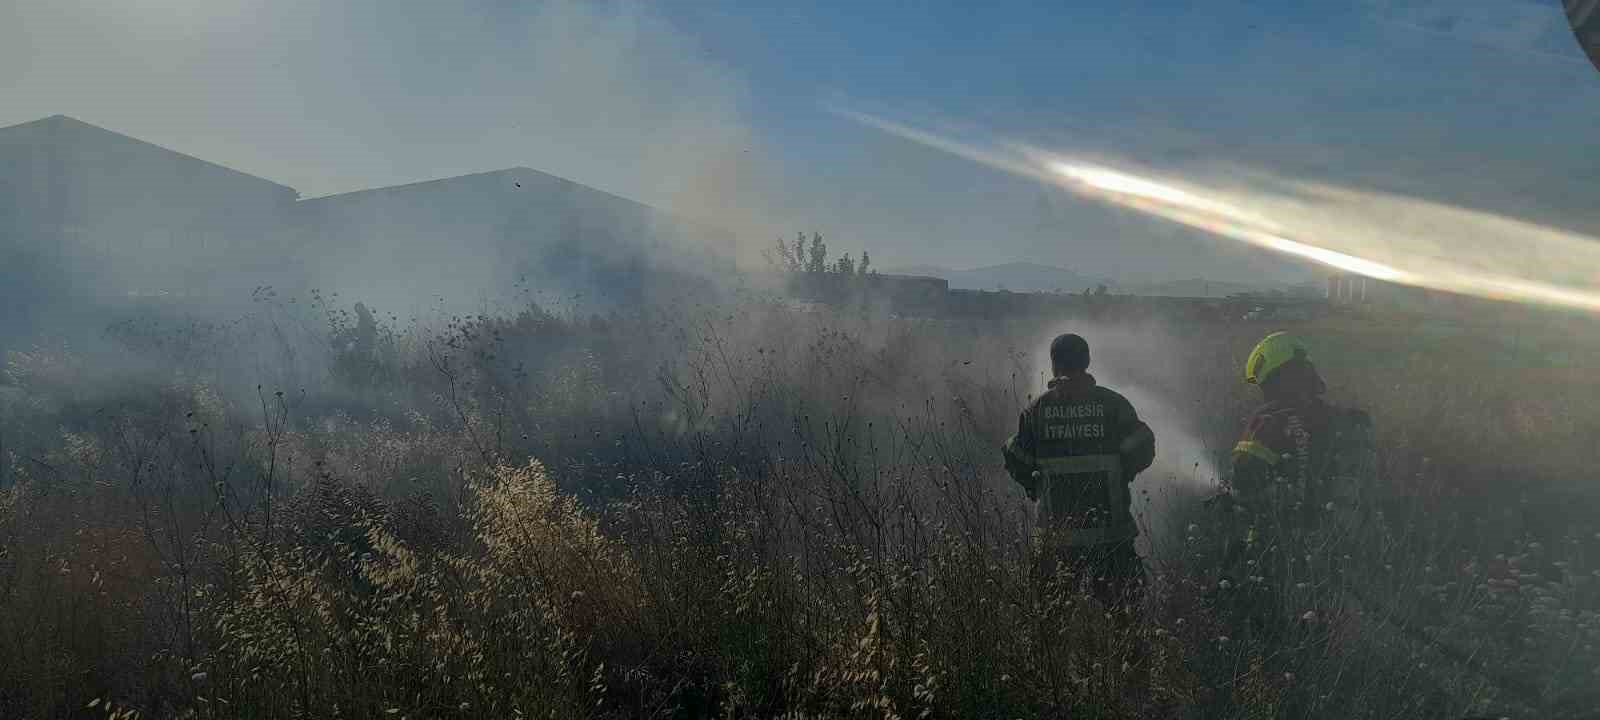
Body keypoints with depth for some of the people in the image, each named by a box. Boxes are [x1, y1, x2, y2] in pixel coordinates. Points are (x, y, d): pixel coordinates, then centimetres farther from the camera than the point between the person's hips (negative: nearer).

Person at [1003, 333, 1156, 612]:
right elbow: (1141, 449, -6)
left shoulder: (1037, 408, 0)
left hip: (1058, 526, 1)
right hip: (1110, 524, -1)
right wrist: (1121, 477, 11)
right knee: (1122, 595, 8)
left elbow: (1017, 461, 1)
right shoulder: (1112, 402, -1)